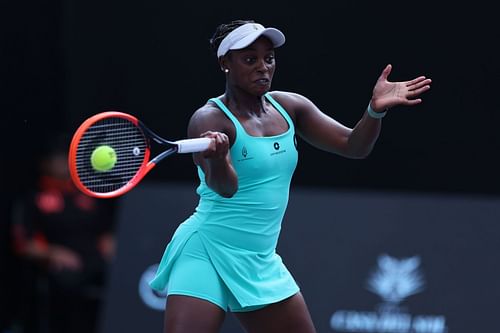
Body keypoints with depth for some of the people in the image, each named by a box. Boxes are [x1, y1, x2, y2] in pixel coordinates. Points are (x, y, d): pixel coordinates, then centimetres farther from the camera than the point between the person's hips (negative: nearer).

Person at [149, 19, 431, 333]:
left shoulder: (289, 107, 6)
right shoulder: (210, 119, -13)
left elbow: (353, 145, 4)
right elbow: (224, 187, -29)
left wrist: (376, 109, -16)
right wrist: (217, 159, -52)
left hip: (262, 263, 7)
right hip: (207, 254, -7)